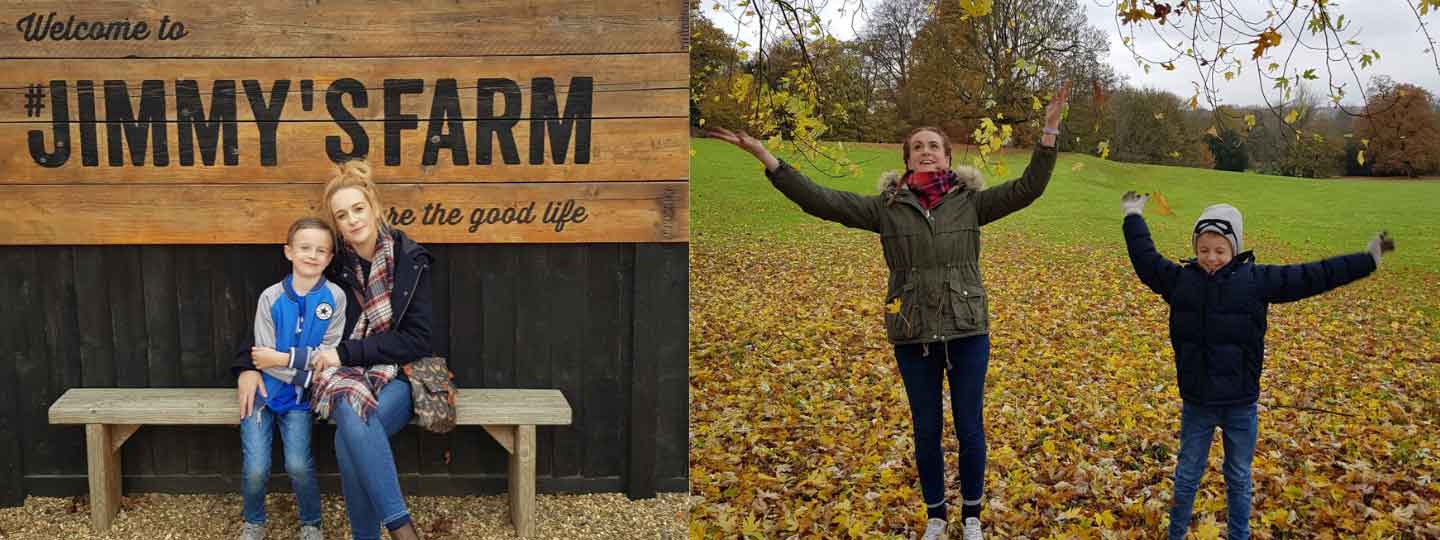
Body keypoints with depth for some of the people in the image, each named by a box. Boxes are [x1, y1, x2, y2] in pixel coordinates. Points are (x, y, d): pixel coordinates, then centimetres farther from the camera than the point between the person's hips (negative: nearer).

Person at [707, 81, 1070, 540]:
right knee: (926, 431, 11)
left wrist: (1049, 131, -20)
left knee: (970, 428, 8)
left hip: (968, 332, 0)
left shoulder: (971, 201, 0)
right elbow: (820, 200, -7)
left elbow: (1027, 188, -9)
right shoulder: (887, 206, -1)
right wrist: (763, 155, -14)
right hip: (912, 336, 1)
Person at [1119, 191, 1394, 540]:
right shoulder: (1180, 279, -3)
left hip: (1241, 406, -1)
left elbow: (1311, 277, -4)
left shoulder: (1257, 280, -8)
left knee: (1239, 478, 15)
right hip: (1196, 404, 1)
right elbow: (1146, 260, 10)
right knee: (1187, 475, 13)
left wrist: (1367, 260, -2)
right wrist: (1133, 219, 15)